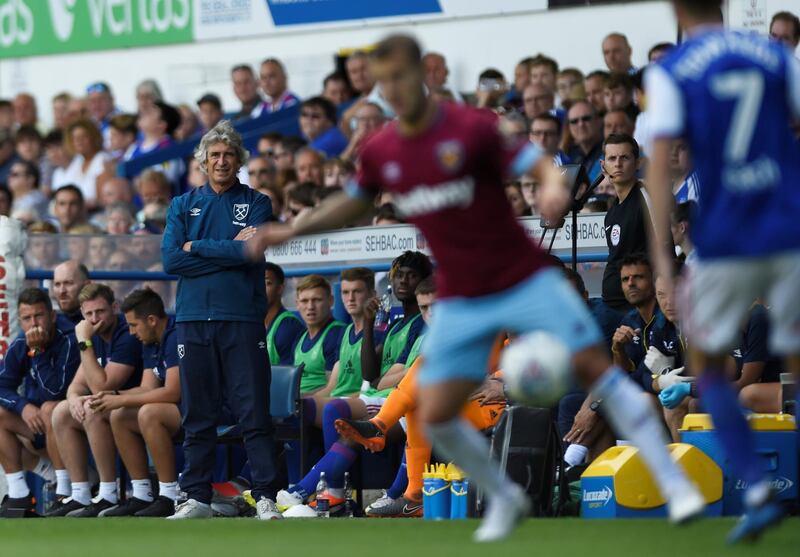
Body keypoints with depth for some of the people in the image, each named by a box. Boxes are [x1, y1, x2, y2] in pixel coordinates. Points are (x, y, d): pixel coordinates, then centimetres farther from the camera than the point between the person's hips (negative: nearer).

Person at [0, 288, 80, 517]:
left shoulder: (68, 341, -20)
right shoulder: (19, 346, 0)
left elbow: (56, 390, -28)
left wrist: (38, 351, -31)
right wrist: (23, 406, -22)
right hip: (36, 428, 7)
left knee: (49, 409, -34)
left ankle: (65, 491, -28)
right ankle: (18, 495, -9)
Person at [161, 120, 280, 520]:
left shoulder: (256, 204, 9)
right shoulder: (183, 206, 14)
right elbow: (171, 259, 0)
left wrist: (197, 248, -2)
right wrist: (227, 251, -5)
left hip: (242, 320, -2)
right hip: (193, 319, 2)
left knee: (254, 412, -7)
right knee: (197, 415, 4)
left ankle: (265, 497, -7)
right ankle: (197, 498, 8)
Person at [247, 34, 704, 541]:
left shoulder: (472, 128, -13)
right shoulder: (380, 152, 1)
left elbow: (541, 165, -18)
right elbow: (354, 204, 21)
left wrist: (554, 188, -42)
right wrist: (292, 230, 12)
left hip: (525, 280, -4)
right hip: (460, 303, 4)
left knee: (596, 366, -14)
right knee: (435, 416, -4)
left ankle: (674, 484, -9)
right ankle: (505, 499, 20)